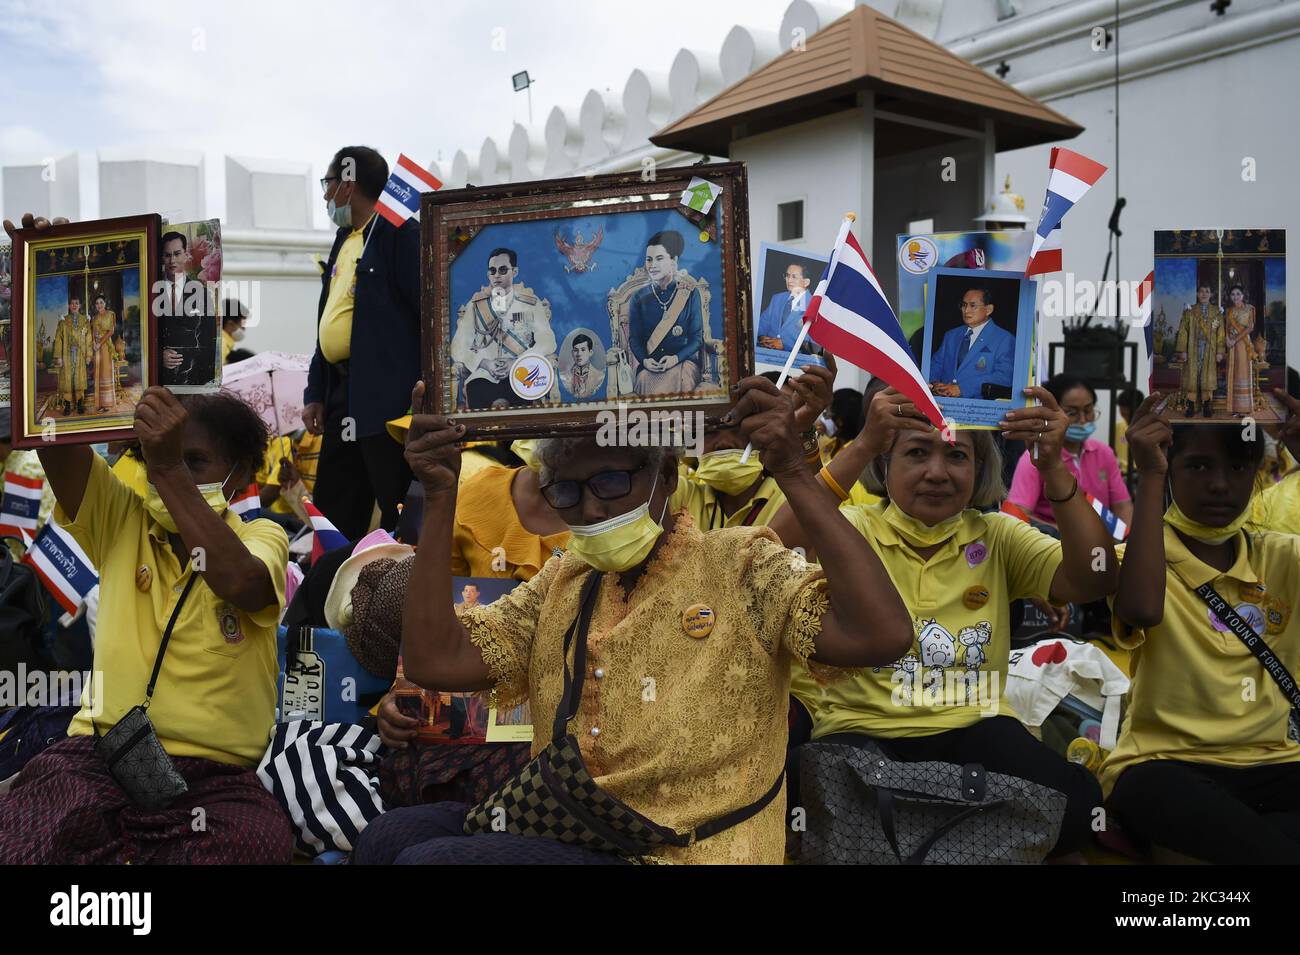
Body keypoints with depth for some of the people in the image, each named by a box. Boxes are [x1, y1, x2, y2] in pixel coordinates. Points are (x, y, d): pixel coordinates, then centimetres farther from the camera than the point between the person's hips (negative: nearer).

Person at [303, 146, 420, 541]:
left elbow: (427, 309, -14)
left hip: (386, 394, -9)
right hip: (342, 392, 9)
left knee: (398, 509, -4)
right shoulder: (345, 238, 20)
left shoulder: (400, 233, -7)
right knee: (334, 510, 13)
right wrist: (316, 391, 18)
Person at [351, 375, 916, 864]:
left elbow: (880, 635, -19)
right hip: (563, 831, 6)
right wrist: (439, 497, -4)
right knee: (389, 836, -16)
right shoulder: (559, 583, 11)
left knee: (428, 856, -19)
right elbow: (435, 661, 0)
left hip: (687, 849, -5)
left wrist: (793, 473, -23)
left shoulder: (740, 565, -4)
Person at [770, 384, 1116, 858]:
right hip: (861, 729, -2)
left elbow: (1093, 581, -7)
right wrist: (862, 446, -30)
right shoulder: (854, 530, 0)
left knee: (1074, 803, -27)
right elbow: (777, 549, -23)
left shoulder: (998, 537, 8)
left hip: (973, 729, 3)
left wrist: (1053, 468, -18)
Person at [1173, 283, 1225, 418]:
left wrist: (1220, 351, -2)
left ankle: (1207, 407, 6)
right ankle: (1190, 406, 1)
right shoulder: (1190, 311, 5)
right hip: (1193, 350, -1)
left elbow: (1221, 333, 5)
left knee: (1208, 377, 1)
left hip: (1210, 350, 1)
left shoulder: (1216, 312, 7)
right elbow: (1183, 332, 1)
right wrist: (1182, 351, -6)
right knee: (1192, 376, -3)